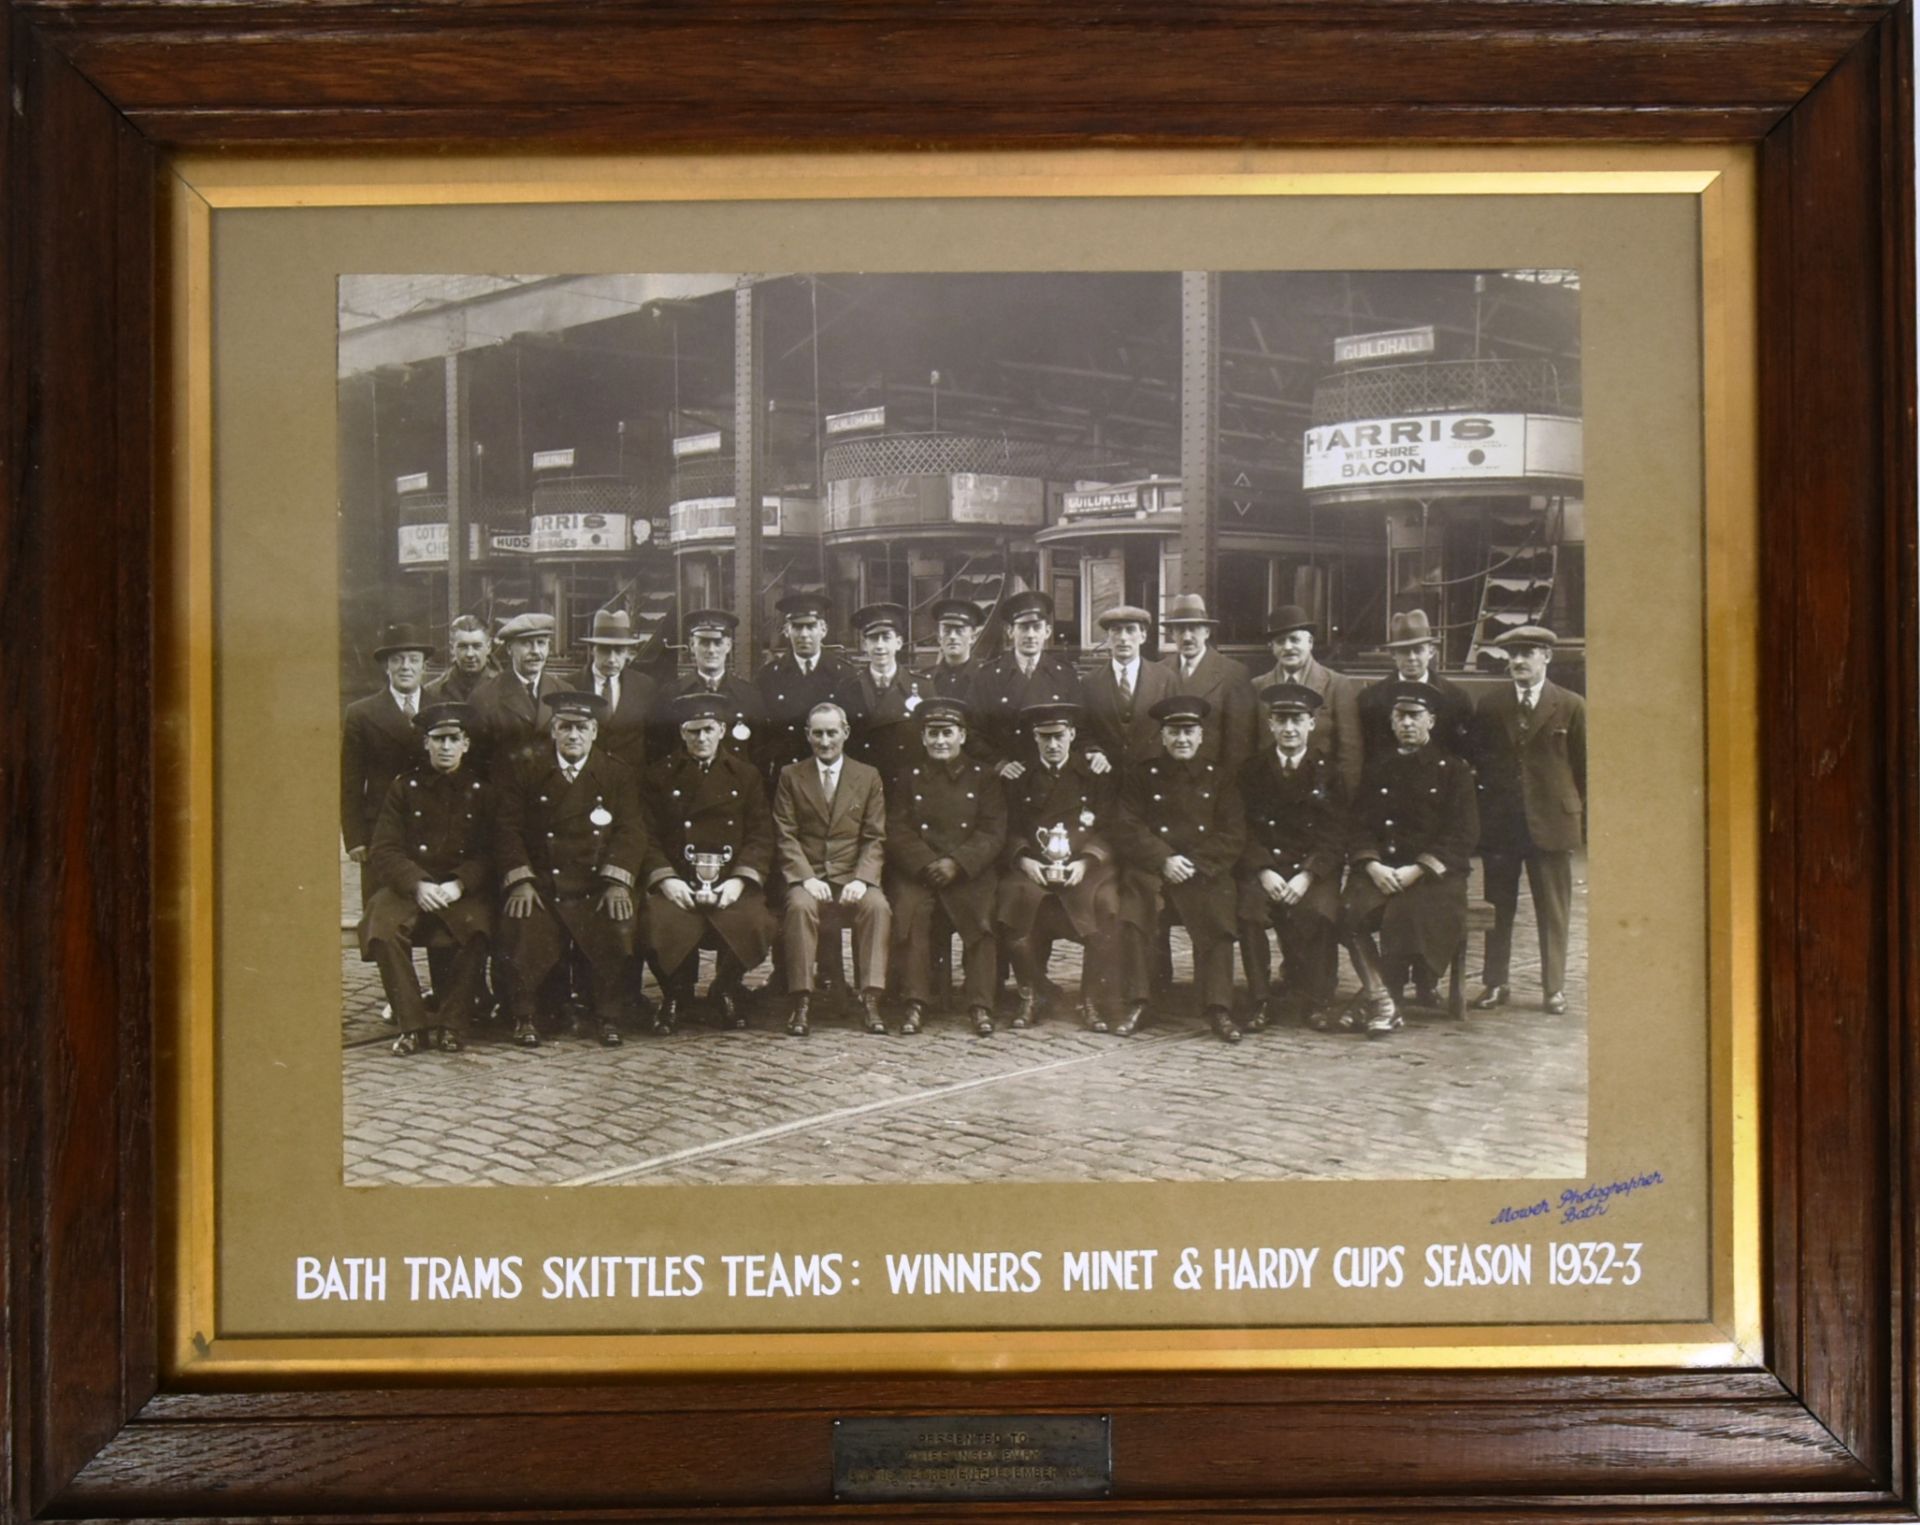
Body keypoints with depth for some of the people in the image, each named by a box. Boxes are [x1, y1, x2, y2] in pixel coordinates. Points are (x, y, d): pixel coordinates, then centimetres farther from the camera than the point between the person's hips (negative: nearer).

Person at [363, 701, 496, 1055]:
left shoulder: (482, 790, 10)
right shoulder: (404, 787, 8)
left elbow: (490, 853, 4)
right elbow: (384, 852, 1)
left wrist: (459, 884, -15)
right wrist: (418, 884, -17)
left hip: (464, 889, 0)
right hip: (407, 885, 0)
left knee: (476, 928, -33)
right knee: (383, 929, -31)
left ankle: (452, 1023, -18)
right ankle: (414, 1024, -20)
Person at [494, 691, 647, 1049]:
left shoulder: (618, 774, 12)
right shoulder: (523, 770, 11)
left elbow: (631, 831, 2)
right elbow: (509, 828, 3)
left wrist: (617, 882, -13)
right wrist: (520, 880, -12)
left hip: (598, 886, 0)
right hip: (541, 885, 0)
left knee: (619, 928, -28)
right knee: (521, 931, -29)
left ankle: (610, 1017, -7)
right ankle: (522, 1016, -5)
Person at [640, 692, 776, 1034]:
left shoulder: (746, 775, 14)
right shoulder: (659, 776, 12)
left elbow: (761, 836, 7)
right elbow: (648, 837, 5)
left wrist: (739, 880, -9)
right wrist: (665, 879, -12)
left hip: (732, 881, 1)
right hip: (677, 883, -1)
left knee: (756, 925, -29)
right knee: (661, 927, -31)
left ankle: (727, 988, 3)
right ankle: (676, 991, 3)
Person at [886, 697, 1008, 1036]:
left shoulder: (983, 776, 11)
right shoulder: (909, 778, 15)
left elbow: (993, 832, 1)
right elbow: (898, 831, 5)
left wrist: (957, 864, -14)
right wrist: (926, 865, -13)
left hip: (970, 872, -1)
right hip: (917, 870, 1)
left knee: (981, 916, -28)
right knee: (908, 910, -29)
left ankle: (980, 1006, -22)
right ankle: (915, 1002, -23)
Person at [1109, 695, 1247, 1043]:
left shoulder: (1218, 778, 14)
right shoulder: (1143, 776, 13)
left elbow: (1233, 835, 5)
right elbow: (1127, 829, 3)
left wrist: (1196, 863, -10)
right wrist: (1164, 860, -12)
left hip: (1206, 871, 0)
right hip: (1152, 868, 0)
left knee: (1217, 923, -28)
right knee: (1127, 916, -27)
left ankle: (1218, 1008, -22)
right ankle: (1136, 1004, -19)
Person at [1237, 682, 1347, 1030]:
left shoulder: (1326, 771, 6)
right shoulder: (1253, 769, 8)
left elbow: (1335, 835, 0)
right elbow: (1244, 829, 3)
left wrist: (1307, 875, -15)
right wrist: (1264, 871, -14)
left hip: (1314, 868, 0)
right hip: (1263, 865, 1)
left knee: (1318, 913, -30)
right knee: (1248, 909, -30)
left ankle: (1311, 1000, -10)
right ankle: (1261, 999, -19)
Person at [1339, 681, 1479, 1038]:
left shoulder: (1453, 770, 6)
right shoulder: (1377, 768, 17)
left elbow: (1461, 834, -2)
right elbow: (1359, 825, 11)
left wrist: (1417, 870, -14)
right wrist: (1372, 865, -10)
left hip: (1432, 870, -3)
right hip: (1380, 868, 3)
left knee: (1406, 913, -33)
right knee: (1351, 912, -28)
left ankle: (1388, 999, -15)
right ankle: (1381, 1000, -23)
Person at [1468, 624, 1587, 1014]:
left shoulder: (1571, 707, 1)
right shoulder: (1489, 706, 6)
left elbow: (1585, 769, 2)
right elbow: (1477, 763, 8)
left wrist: (1585, 821, -2)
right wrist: (1478, 818, 2)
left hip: (1552, 822, -2)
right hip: (1500, 822, 2)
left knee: (1553, 910, 5)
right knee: (1498, 908, 8)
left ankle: (1554, 987, 15)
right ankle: (1495, 982, 18)